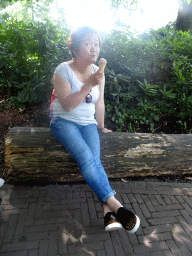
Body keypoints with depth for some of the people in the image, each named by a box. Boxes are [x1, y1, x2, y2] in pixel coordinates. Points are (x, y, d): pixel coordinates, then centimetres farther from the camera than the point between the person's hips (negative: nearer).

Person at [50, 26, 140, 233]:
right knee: (86, 157, -29)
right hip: (63, 121, -3)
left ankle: (108, 211, -25)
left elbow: (99, 103, 14)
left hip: (88, 123, 4)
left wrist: (101, 127, 20)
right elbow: (67, 105, -16)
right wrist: (88, 85, -23)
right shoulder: (63, 70, -7)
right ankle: (115, 204, -26)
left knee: (95, 159, -24)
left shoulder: (98, 72, 7)